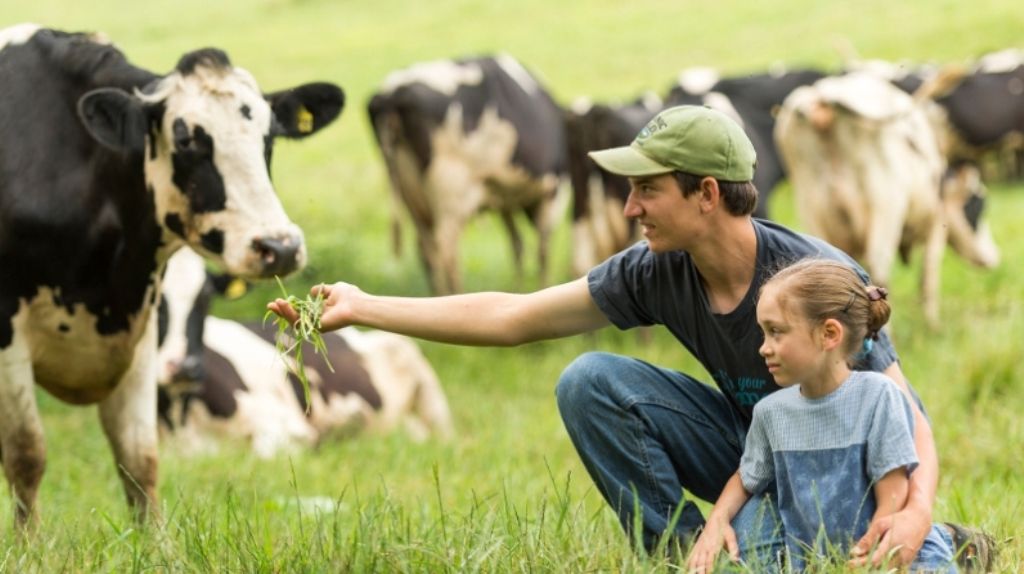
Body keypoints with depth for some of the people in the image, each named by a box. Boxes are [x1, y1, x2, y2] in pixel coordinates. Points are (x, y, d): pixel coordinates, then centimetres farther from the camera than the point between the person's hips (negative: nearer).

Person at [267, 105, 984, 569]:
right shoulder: (658, 272, -12)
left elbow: (906, 418, -27)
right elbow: (511, 318, -6)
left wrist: (918, 510, -48)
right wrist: (362, 308, -8)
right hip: (747, 449, 5)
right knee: (589, 383, -13)